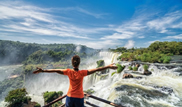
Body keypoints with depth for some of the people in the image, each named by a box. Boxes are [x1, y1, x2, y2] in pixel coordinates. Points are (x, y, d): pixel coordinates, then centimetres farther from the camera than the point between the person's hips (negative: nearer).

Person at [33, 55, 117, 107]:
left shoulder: (69, 72, -14)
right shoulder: (82, 73, -19)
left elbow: (55, 70, -12)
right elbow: (96, 69, -23)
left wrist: (43, 70, -3)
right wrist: (108, 66, -20)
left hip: (70, 97, 2)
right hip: (79, 98, -2)